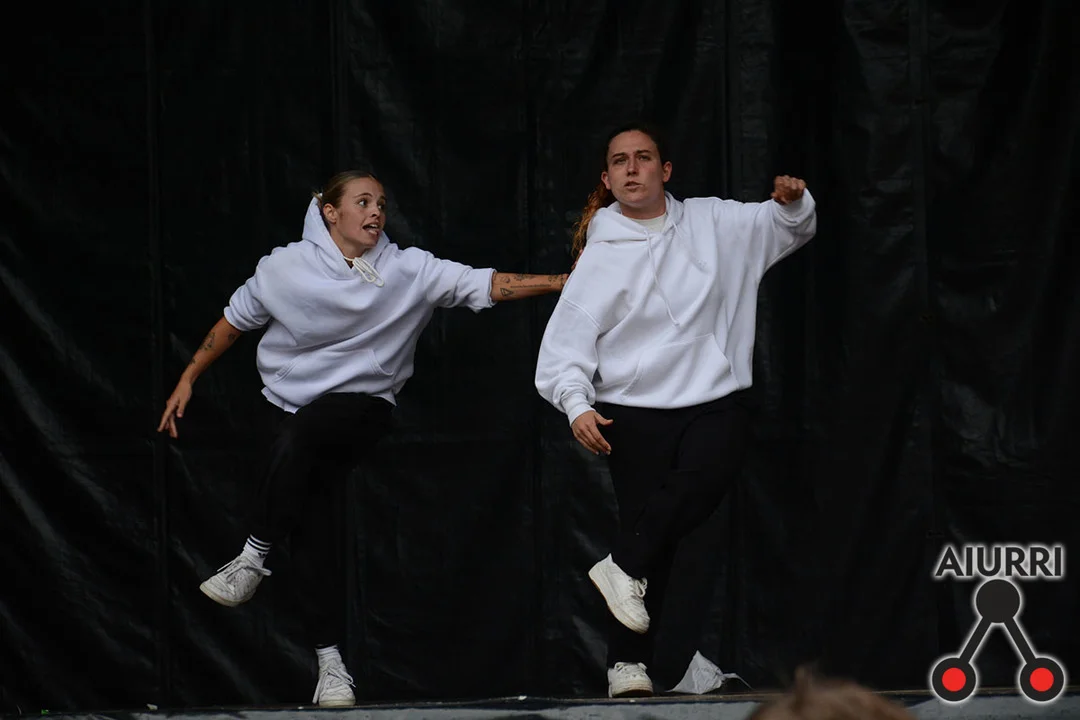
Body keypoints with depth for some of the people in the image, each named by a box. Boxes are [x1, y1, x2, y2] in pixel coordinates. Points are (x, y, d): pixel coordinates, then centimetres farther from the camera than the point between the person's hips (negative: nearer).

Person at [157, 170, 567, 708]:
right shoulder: (287, 268, -2)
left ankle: (254, 556, -21)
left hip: (361, 406, -1)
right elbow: (234, 321, 11)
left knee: (299, 435, -34)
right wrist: (188, 379, 12)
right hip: (290, 407, 1)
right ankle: (329, 658, -5)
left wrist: (563, 283, -18)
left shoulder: (409, 271, -3)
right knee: (311, 524, -12)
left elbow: (485, 285, -8)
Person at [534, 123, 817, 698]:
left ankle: (624, 566, -21)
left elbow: (788, 229, 22)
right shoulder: (599, 258, 2)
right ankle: (627, 662, -4)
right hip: (634, 410, -2)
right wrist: (577, 405, -17)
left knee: (707, 473, -30)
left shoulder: (711, 223, 10)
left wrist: (793, 203, -1)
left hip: (715, 400, 2)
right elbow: (565, 343, -2)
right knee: (648, 527, -10)